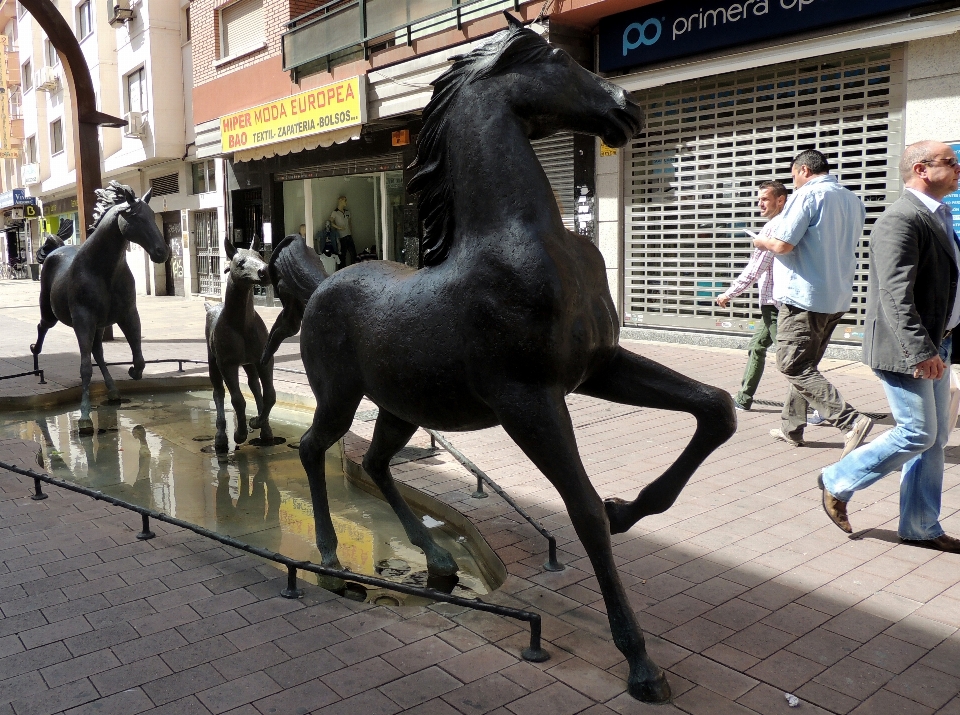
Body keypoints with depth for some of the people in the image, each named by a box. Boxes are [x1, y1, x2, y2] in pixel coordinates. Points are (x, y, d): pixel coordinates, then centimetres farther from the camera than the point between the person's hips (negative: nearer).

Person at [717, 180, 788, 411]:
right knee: (756, 347, 16)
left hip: (774, 302, -10)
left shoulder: (774, 227, -15)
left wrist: (729, 294, -8)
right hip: (775, 302, 10)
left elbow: (754, 270, -16)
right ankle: (743, 399, 23)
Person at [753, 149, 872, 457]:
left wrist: (762, 241, 4)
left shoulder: (808, 195, -11)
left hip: (803, 296, -9)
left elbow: (782, 244, -18)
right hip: (837, 297, 9)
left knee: (794, 366, -5)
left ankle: (851, 421, -15)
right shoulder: (854, 201, 15)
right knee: (804, 364, 18)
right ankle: (792, 426, 24)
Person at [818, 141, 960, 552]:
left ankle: (920, 527, 22)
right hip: (906, 349, -10)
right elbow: (896, 295, -25)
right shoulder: (901, 220, -17)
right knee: (917, 434, -5)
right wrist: (921, 352, -29)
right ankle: (837, 484, 13)